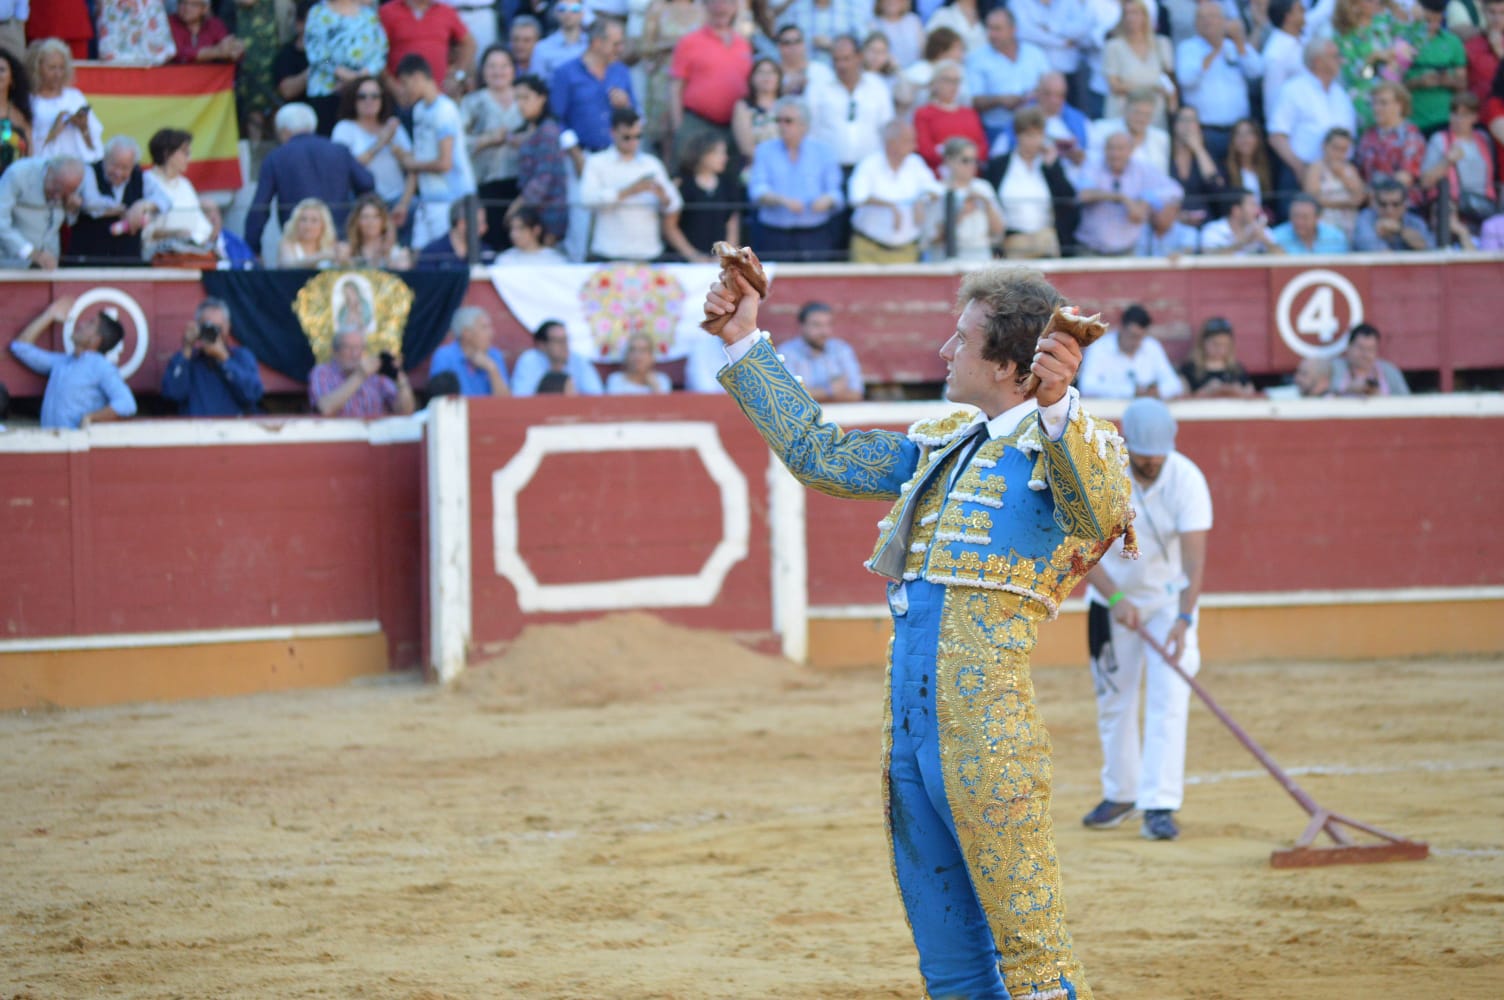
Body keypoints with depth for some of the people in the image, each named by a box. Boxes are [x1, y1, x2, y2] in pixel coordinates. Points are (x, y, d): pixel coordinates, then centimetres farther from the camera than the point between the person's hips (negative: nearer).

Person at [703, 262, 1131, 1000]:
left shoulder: (1073, 444, -4)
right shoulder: (943, 443, 22)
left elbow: (1103, 514, -27)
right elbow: (817, 453, 32)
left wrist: (1057, 408, -45)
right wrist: (745, 346, 30)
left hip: (987, 715, -8)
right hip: (908, 721, 8)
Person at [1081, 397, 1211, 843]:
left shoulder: (1186, 479, -23)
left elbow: (1194, 555, -28)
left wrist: (1184, 618, -40)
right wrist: (1115, 598, -33)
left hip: (1170, 599, -2)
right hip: (1112, 597, 2)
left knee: (1168, 701, -13)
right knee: (1113, 701, 11)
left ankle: (1160, 806, -15)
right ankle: (1121, 794, 29)